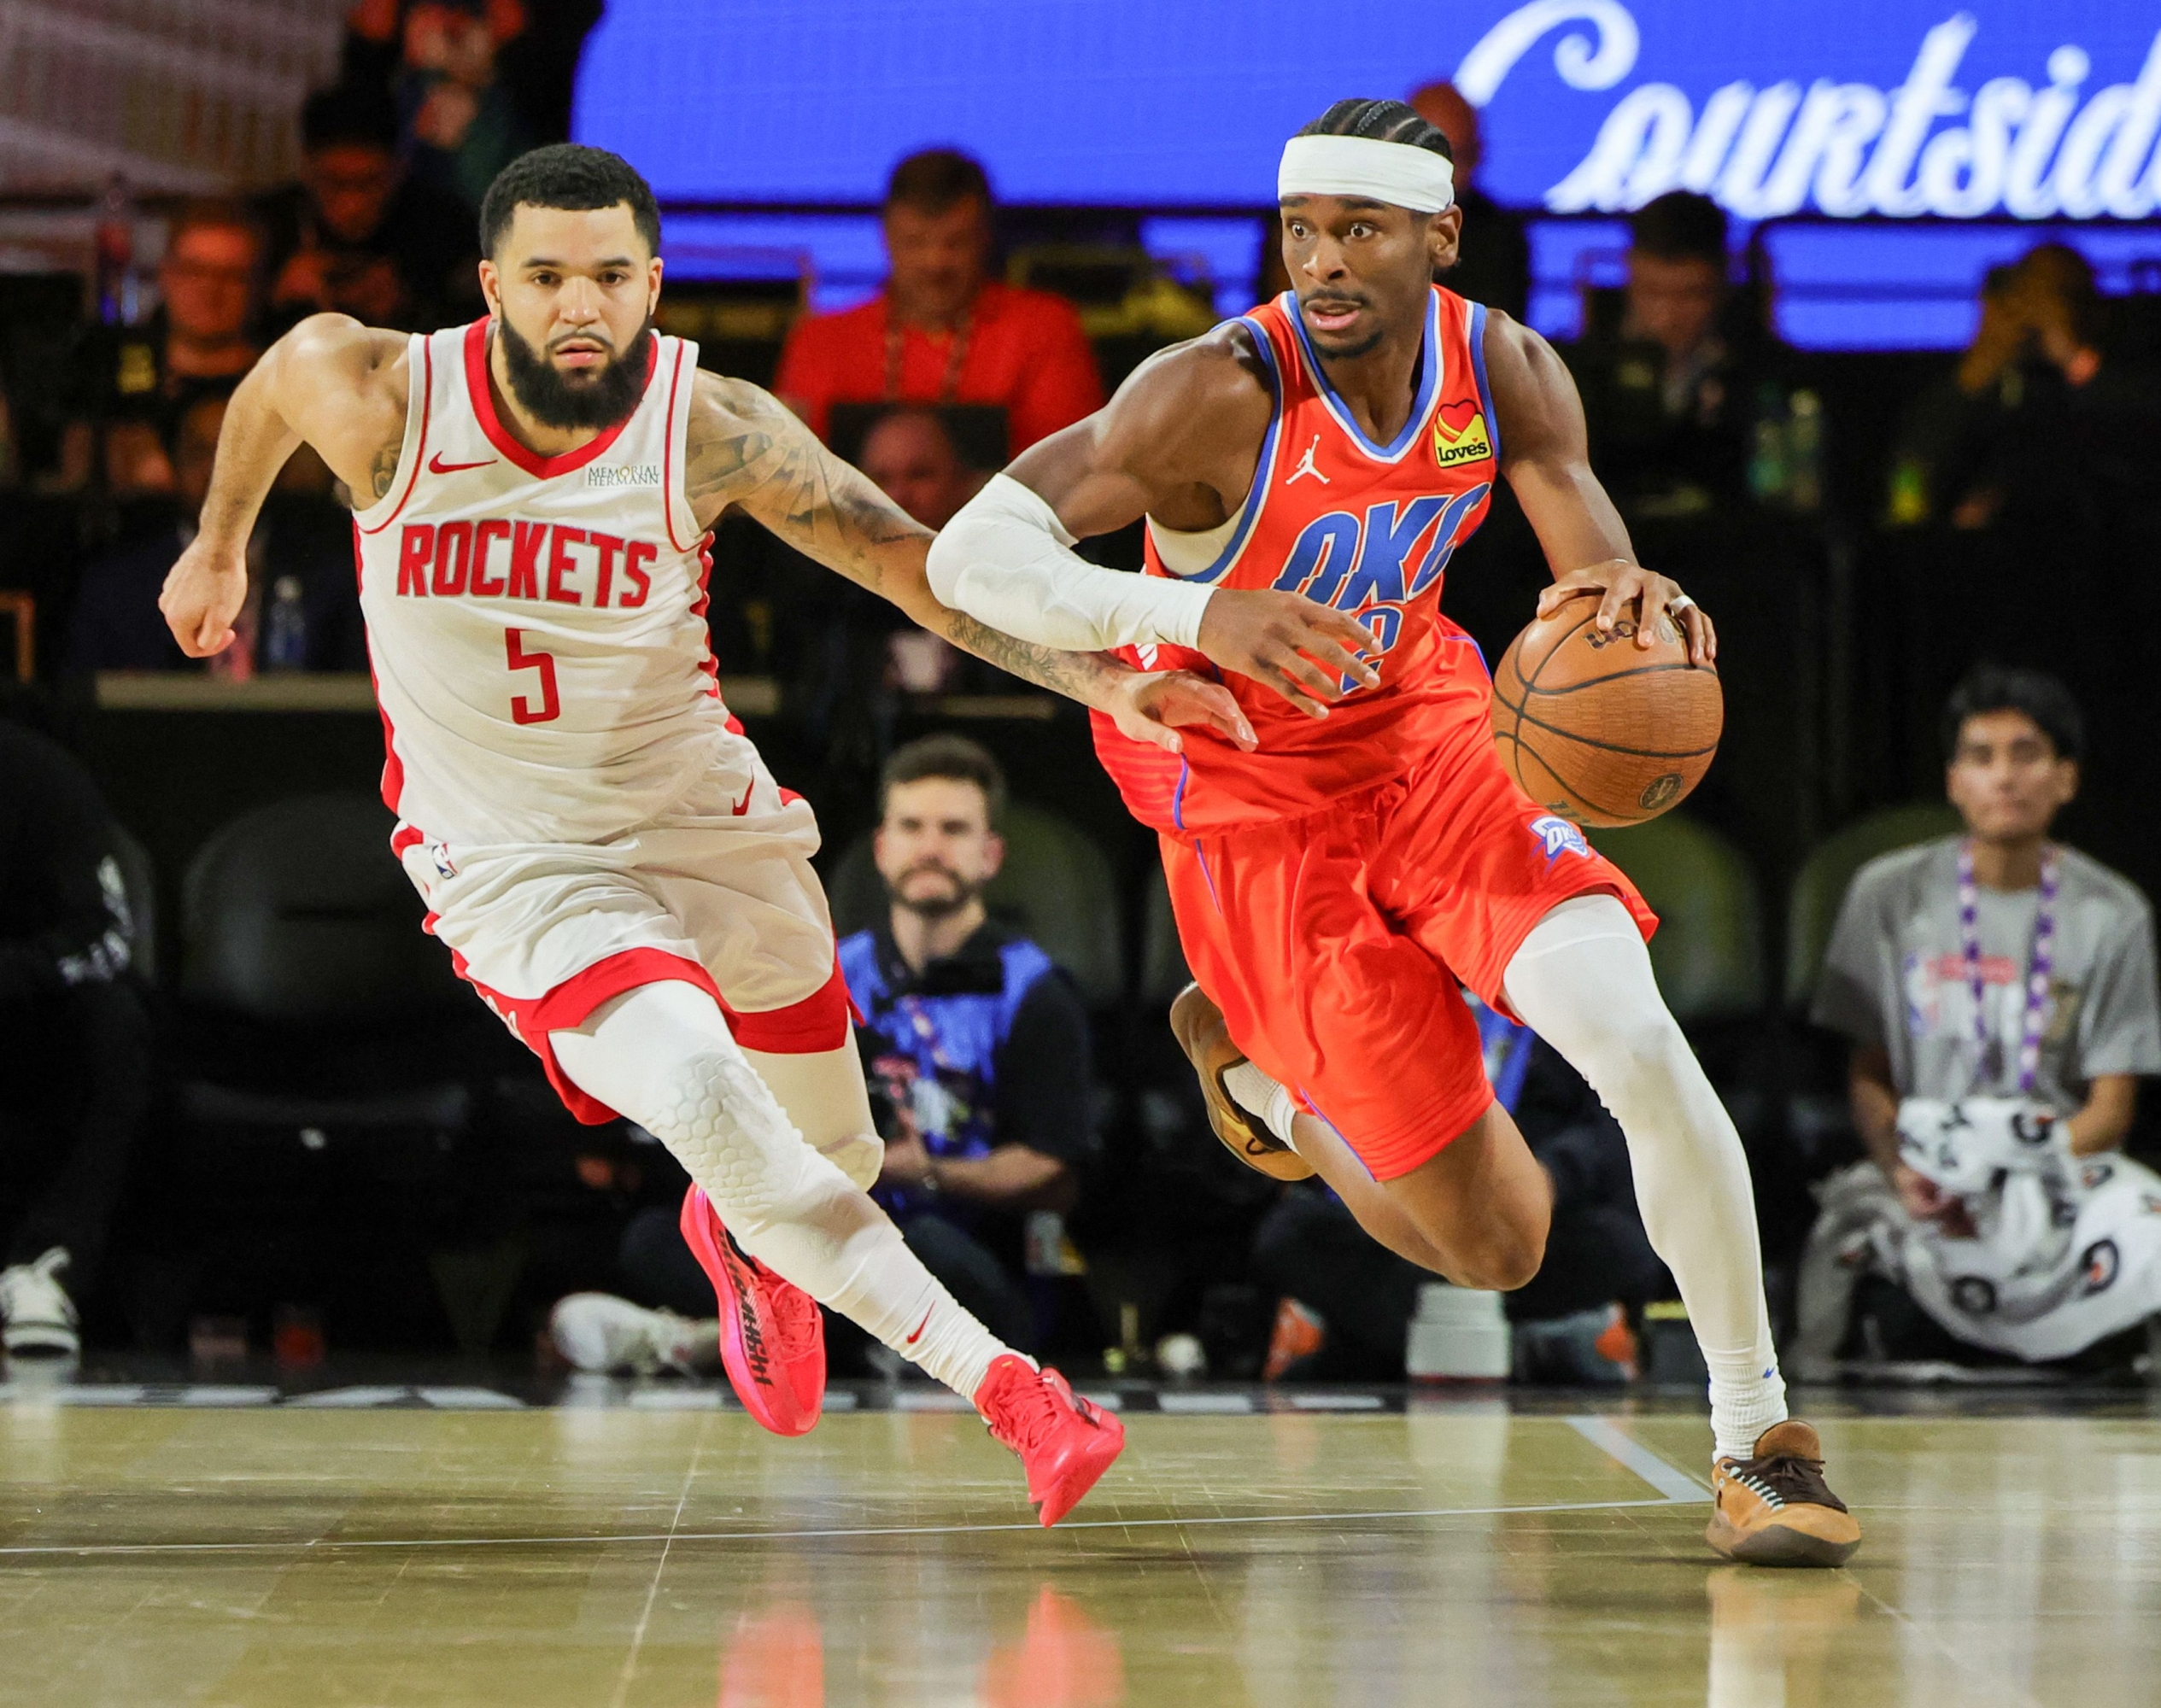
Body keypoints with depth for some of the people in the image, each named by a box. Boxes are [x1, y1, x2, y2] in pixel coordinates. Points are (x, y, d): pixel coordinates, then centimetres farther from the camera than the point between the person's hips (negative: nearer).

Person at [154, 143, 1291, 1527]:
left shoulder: (710, 427, -16)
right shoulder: (380, 398, -16)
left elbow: (914, 561, -16)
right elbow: (270, 388, 8)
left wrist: (1099, 678, -29)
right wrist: (220, 551, 25)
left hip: (707, 826, 3)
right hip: (519, 867, -2)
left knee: (831, 1161, 15)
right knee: (703, 1097, -29)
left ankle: (744, 1243, 55)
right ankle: (1000, 1386, -26)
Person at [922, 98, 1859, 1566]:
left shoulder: (1507, 373, -13)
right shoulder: (1222, 395, -28)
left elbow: (1605, 611, -11)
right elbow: (972, 552, -35)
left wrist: (1643, 614, -38)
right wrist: (1190, 613, -52)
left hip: (1424, 727, 4)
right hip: (1258, 800, -4)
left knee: (1633, 1035, -22)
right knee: (1494, 1244, -1)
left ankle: (1760, 1442, -4)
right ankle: (1249, 1057, 31)